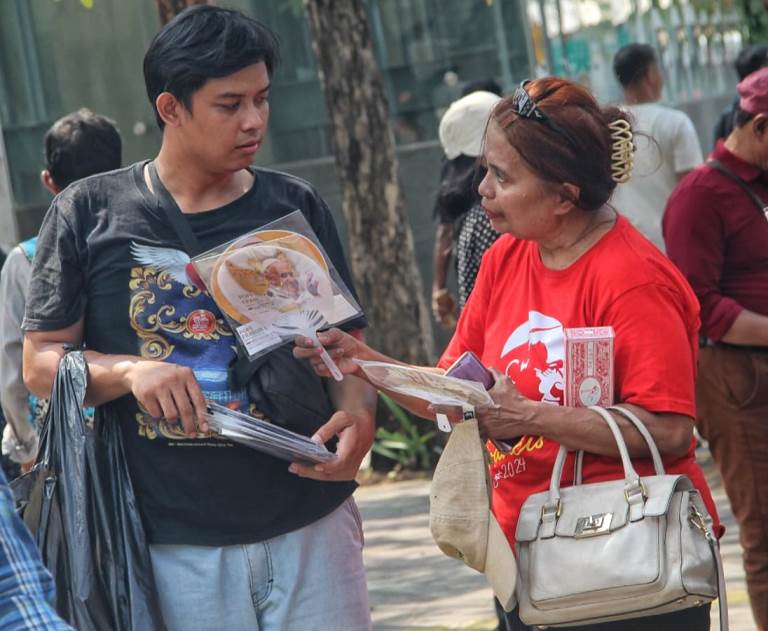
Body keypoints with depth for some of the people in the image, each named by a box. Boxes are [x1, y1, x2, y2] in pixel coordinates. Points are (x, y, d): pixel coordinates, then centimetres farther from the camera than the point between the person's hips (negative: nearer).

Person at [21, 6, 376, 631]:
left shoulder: (296, 206, 7)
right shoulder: (89, 215, 2)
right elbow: (41, 362, 3)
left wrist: (358, 415, -13)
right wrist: (130, 371, -17)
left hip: (311, 526, 2)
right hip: (176, 546, -1)